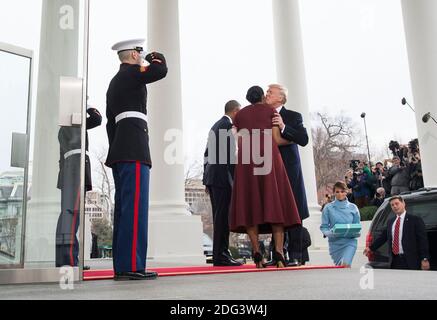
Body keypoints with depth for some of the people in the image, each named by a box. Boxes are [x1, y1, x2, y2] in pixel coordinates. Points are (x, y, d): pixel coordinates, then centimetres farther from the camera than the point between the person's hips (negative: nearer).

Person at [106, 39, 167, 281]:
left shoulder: (114, 82, 26)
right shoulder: (131, 73, -1)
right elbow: (161, 70, -14)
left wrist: (117, 151, 21)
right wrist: (155, 57, 9)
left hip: (120, 151, 10)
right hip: (134, 150, -10)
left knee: (124, 207, 6)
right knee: (135, 206, -13)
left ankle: (121, 265, 8)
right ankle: (131, 266, -15)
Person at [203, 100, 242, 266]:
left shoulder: (215, 126, 22)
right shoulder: (229, 125, -6)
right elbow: (230, 154, -13)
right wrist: (236, 178, -12)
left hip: (212, 176, 9)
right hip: (223, 177, -9)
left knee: (219, 216, 10)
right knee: (223, 216, -8)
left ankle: (219, 254, 13)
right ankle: (221, 256, -6)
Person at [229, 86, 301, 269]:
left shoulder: (240, 115, 19)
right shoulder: (270, 111, 13)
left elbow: (239, 144, 13)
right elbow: (276, 140, 5)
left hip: (247, 160, 2)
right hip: (269, 158, -1)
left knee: (250, 205, 1)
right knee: (274, 204, -2)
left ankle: (257, 254, -7)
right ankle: (278, 252, -14)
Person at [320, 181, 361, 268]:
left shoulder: (353, 207, 4)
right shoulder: (328, 208, -2)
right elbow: (324, 227, -2)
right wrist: (331, 233, -22)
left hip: (349, 242, -1)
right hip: (335, 242, 1)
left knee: (345, 264, -22)